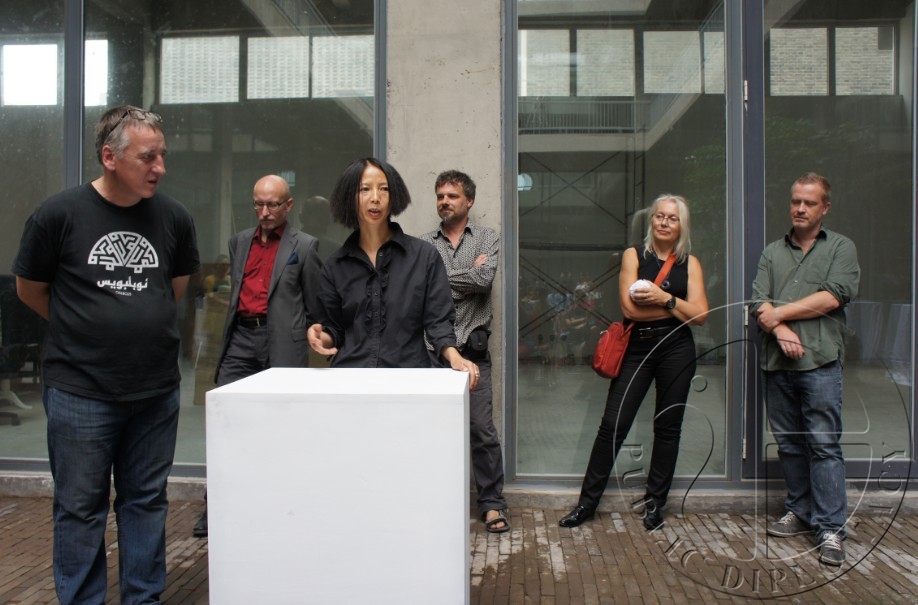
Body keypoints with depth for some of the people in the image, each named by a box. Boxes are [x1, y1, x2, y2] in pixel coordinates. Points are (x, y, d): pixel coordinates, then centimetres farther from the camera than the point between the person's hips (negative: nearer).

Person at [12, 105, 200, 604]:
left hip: (157, 390, 3)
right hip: (80, 391, -3)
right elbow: (29, 289, 6)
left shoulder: (173, 217, 0)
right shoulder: (59, 214, -8)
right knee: (81, 509, 10)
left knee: (146, 503, 14)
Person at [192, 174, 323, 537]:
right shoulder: (239, 242, 17)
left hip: (281, 345, -4)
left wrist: (297, 339, 5)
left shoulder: (304, 246, 2)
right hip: (241, 340, 4)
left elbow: (314, 305, 4)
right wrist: (234, 331, 16)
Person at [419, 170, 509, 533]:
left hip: (473, 347, -1)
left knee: (482, 428, -2)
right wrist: (469, 275, -7)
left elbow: (485, 279, -10)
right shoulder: (423, 245, 11)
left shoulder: (488, 239, 8)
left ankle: (492, 503, 11)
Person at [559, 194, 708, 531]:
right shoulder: (634, 255, 3)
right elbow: (629, 307, -9)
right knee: (612, 424, -2)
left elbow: (701, 316, -1)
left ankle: (655, 503, 23)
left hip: (676, 349, 2)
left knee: (668, 427, 7)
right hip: (637, 348, -1)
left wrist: (665, 298, -13)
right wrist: (680, 307, -7)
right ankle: (587, 503, 9)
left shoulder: (690, 263, 8)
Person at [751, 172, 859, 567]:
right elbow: (759, 303, 5)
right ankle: (800, 512, 22)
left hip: (820, 361, -4)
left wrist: (780, 312, -5)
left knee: (824, 445, -4)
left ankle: (830, 528, 1)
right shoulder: (773, 253, 17)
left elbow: (832, 298, -7)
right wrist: (781, 331, -13)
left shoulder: (841, 248, 8)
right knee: (789, 444, 10)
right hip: (777, 362, 4)